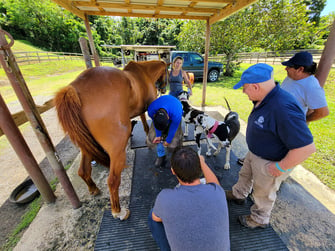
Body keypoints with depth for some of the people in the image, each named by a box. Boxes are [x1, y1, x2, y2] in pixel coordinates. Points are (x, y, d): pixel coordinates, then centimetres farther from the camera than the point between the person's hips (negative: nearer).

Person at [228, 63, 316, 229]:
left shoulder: (283, 109, -37)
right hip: (254, 153, 8)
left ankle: (260, 220, 47)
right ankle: (238, 195, 59)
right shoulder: (265, 99, -7)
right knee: (245, 175, 30)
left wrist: (280, 168, -24)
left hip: (270, 162, -8)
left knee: (263, 193, 18)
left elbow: (306, 147, -36)